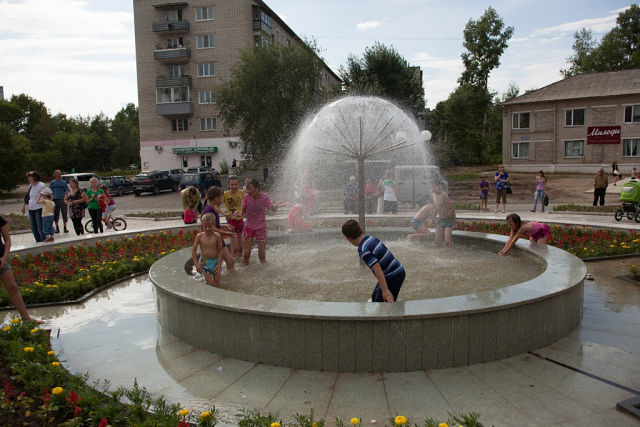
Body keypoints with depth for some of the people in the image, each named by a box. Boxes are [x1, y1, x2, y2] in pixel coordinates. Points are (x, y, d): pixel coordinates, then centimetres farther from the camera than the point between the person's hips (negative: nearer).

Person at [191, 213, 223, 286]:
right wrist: (196, 264, -8)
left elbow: (220, 250, -5)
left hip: (215, 261, 1)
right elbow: (193, 250, -4)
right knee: (210, 284, -6)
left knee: (217, 283, 8)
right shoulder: (199, 236, -10)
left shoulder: (217, 236, -11)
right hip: (204, 262, -1)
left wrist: (219, 264, -10)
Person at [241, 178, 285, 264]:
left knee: (262, 255, 3)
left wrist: (276, 206, -28)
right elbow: (243, 213, -3)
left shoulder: (264, 198, -18)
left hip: (261, 228, -1)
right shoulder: (246, 197, -14)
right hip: (248, 228, 1)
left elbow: (273, 210, -5)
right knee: (246, 254, 2)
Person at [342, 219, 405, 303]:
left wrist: (385, 290, -28)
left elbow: (377, 268, -28)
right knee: (375, 296, 24)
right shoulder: (372, 238, 3)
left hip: (391, 277, -9)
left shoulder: (363, 250, -23)